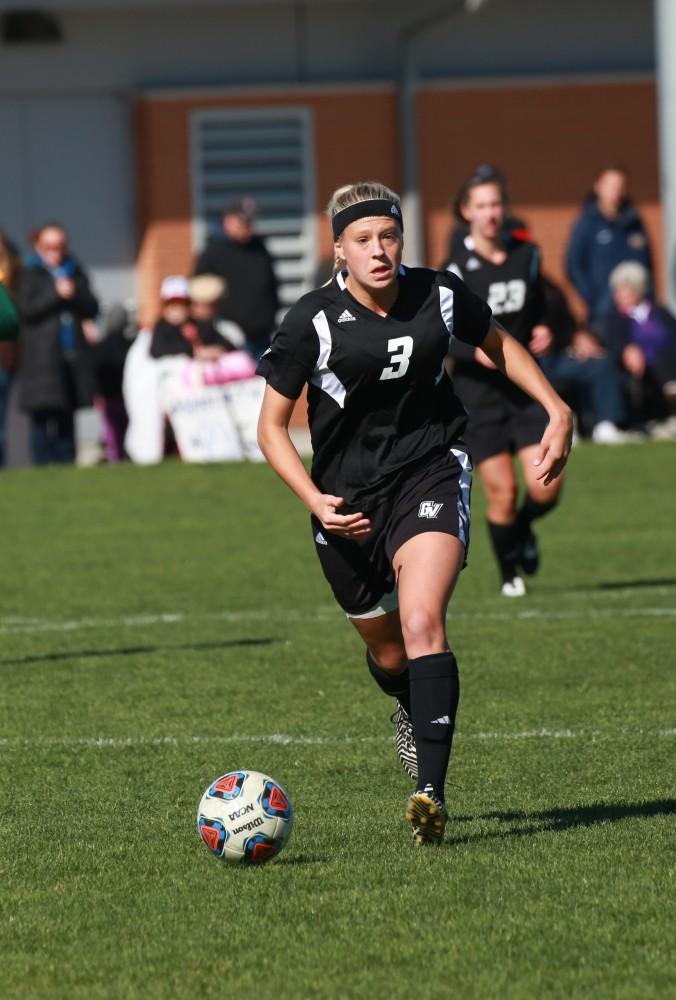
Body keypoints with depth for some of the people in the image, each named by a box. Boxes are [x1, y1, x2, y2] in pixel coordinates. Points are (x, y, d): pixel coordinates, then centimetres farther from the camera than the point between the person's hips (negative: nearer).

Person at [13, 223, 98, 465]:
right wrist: (56, 293, -13)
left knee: (66, 418, 6)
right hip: (41, 359, -4)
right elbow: (25, 309, -9)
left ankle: (67, 461, 9)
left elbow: (92, 309, 10)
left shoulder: (75, 273, 16)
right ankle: (43, 464, -7)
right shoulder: (28, 275, 5)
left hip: (72, 355, 4)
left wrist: (75, 295, -8)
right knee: (42, 417, -9)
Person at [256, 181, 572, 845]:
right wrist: (314, 501, -19)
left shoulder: (440, 296, -6)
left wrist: (557, 410, 4)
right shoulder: (312, 322, -12)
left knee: (422, 622, -24)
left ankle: (431, 790, -29)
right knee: (388, 652, 14)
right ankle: (413, 710, 53)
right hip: (347, 500, 1)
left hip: (430, 474, -1)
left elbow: (499, 345, 16)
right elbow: (271, 427, -5)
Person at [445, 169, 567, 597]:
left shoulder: (527, 255, 6)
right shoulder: (456, 269, -9)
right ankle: (509, 573, 18)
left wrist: (543, 330, 1)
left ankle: (522, 529, 28)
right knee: (503, 492, -5)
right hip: (479, 392, -4)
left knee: (546, 487, -8)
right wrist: (474, 350, -24)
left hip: (527, 387, 4)